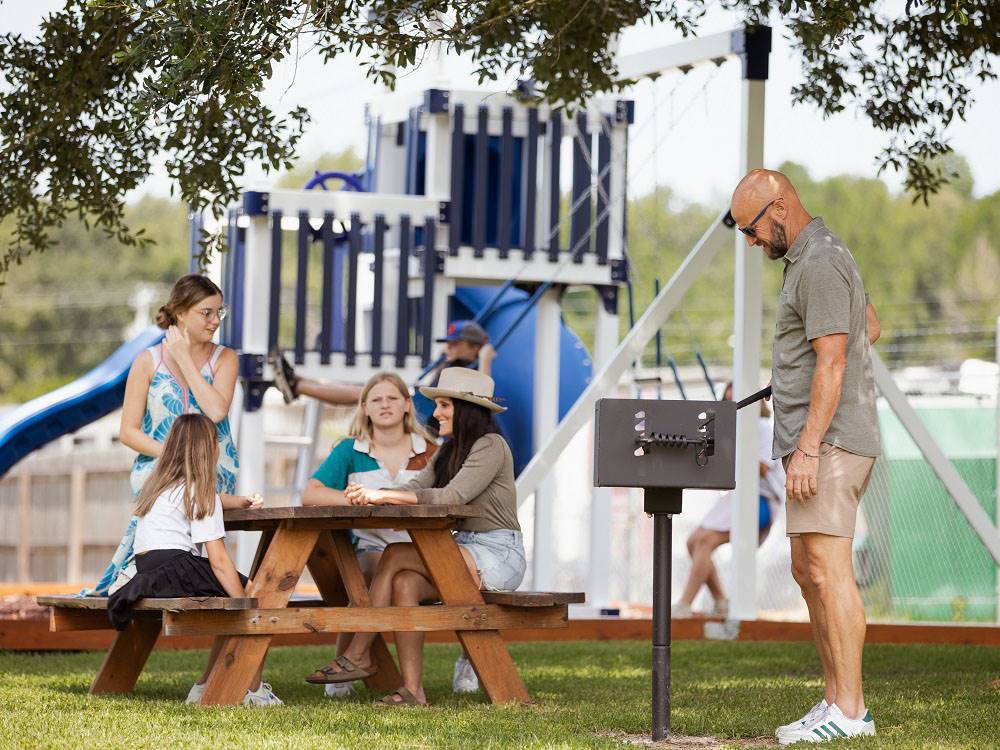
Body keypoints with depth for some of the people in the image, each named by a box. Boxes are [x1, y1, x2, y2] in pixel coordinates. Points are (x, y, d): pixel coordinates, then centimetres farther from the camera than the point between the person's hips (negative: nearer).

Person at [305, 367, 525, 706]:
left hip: (498, 557, -8)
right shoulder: (449, 451, 19)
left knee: (395, 556, -21)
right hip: (468, 554, 8)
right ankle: (412, 689, -26)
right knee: (404, 583, -20)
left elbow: (453, 495, -23)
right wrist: (371, 495, -15)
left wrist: (383, 496, -24)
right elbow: (416, 487, 6)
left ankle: (358, 656, -18)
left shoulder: (491, 446, -9)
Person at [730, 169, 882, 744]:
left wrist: (808, 447, -23)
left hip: (828, 442, -11)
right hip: (823, 443, 11)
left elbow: (832, 364, -20)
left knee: (827, 570, -14)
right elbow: (872, 328, 33)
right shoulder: (820, 254, 19)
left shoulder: (820, 265, -14)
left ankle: (850, 710, -16)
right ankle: (836, 698, 12)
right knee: (808, 573, 11)